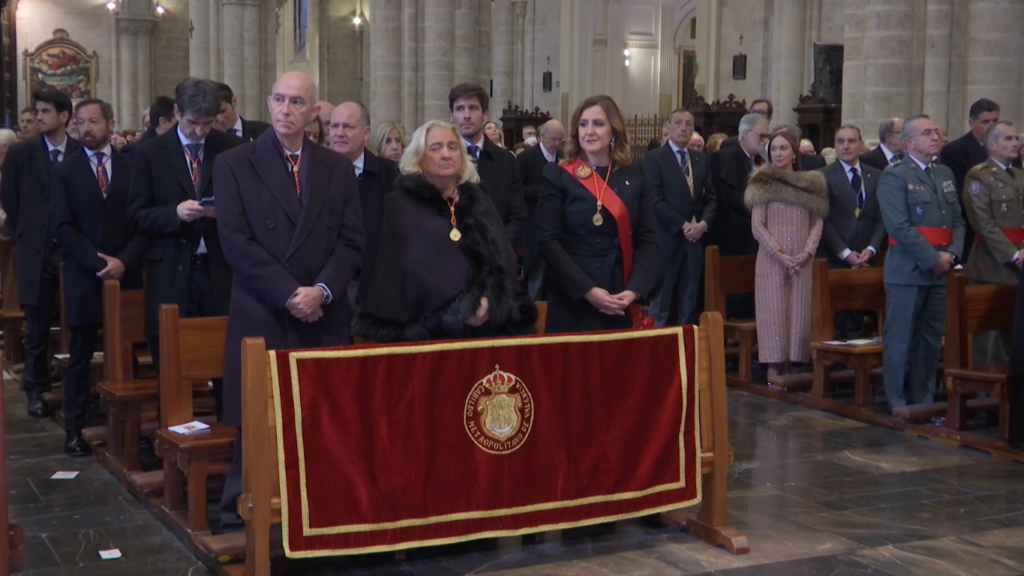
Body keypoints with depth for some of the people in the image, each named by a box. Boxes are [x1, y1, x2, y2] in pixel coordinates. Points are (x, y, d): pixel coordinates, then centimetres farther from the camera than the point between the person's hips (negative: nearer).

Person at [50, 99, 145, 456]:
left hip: (126, 274, 1)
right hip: (84, 277, 0)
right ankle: (74, 429, 7)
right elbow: (63, 228, -2)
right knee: (81, 357, 3)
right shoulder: (64, 172, 6)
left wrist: (124, 260, -11)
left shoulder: (132, 167, 7)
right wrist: (98, 261, -12)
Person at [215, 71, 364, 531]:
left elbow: (351, 242, 7)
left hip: (325, 317, 2)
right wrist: (289, 294, -11)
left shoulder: (338, 169, 12)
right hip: (261, 317, -2)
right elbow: (236, 241, -5)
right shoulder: (234, 164, 3)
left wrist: (322, 291, -9)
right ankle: (240, 517, 10)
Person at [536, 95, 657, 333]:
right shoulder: (558, 176, -1)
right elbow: (547, 241, -7)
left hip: (621, 302, 2)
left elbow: (648, 238, 5)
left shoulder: (635, 176, 6)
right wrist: (587, 290, -15)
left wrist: (634, 289, -10)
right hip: (571, 300, -2)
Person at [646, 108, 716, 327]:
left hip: (695, 238, 5)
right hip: (666, 239, -5)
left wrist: (703, 223, -6)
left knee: (690, 303, 7)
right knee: (661, 303, -2)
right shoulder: (654, 158, -2)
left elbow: (711, 198, 12)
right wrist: (682, 225, -14)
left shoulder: (701, 160, 15)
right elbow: (656, 201, -10)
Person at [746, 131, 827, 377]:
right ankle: (773, 368, -1)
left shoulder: (812, 184, 10)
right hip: (771, 260, -2)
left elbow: (817, 223, 8)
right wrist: (779, 254, -12)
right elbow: (757, 225, -2)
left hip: (801, 261, 2)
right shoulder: (764, 183, 4)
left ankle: (788, 368, 6)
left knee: (799, 313, 0)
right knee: (773, 312, -4)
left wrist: (807, 252, -8)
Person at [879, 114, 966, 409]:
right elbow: (899, 226, -16)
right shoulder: (894, 176, -7)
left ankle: (923, 402, 20)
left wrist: (952, 253, -2)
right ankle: (898, 404, 8)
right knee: (899, 340, 0)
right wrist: (932, 258, -15)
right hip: (907, 271, -7)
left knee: (930, 341, 11)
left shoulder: (945, 174, 16)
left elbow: (958, 220, 15)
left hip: (940, 272, 7)